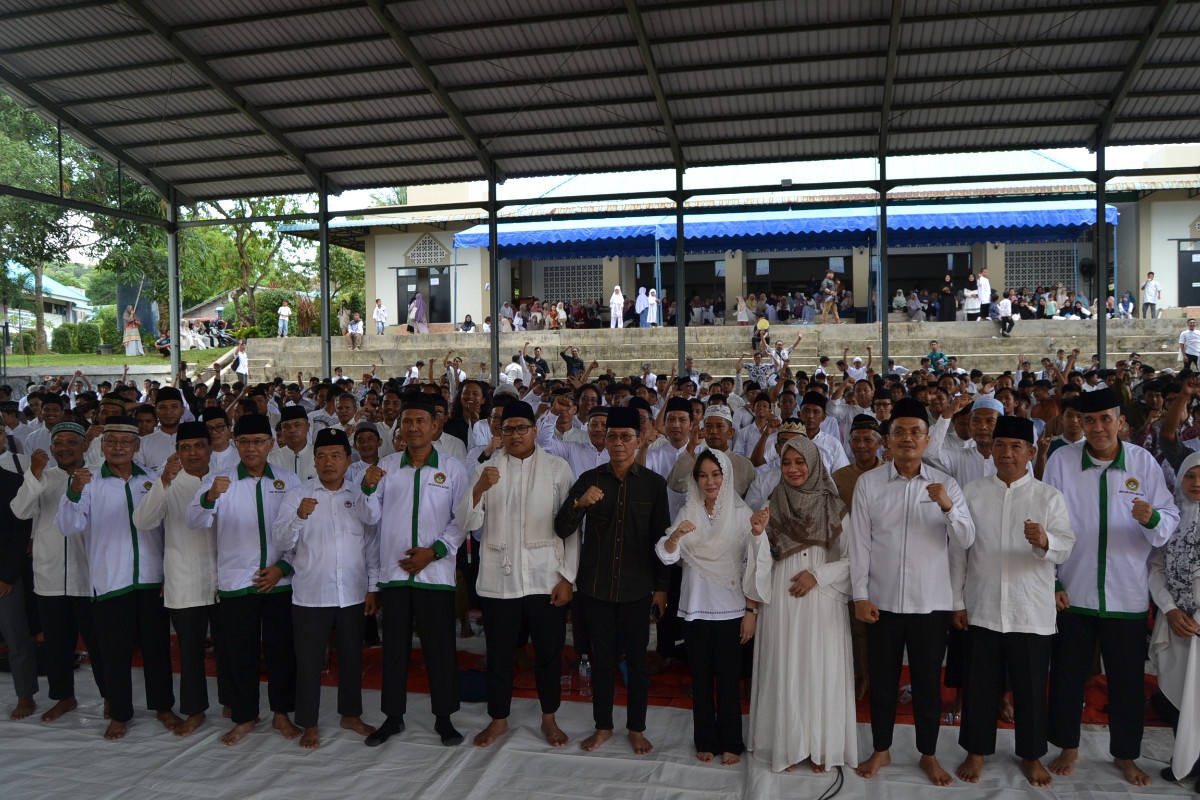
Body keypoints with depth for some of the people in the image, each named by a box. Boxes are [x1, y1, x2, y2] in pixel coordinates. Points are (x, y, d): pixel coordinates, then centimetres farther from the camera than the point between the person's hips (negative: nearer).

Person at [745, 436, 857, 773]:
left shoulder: (834, 508, 0)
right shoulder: (772, 506, 3)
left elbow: (853, 559, 1)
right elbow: (764, 564, 0)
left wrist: (818, 574, -11)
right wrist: (758, 533, -18)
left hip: (823, 604, -1)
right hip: (781, 603, 1)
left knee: (821, 671, 4)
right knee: (784, 671, 5)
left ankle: (821, 747, 20)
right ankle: (787, 745, 19)